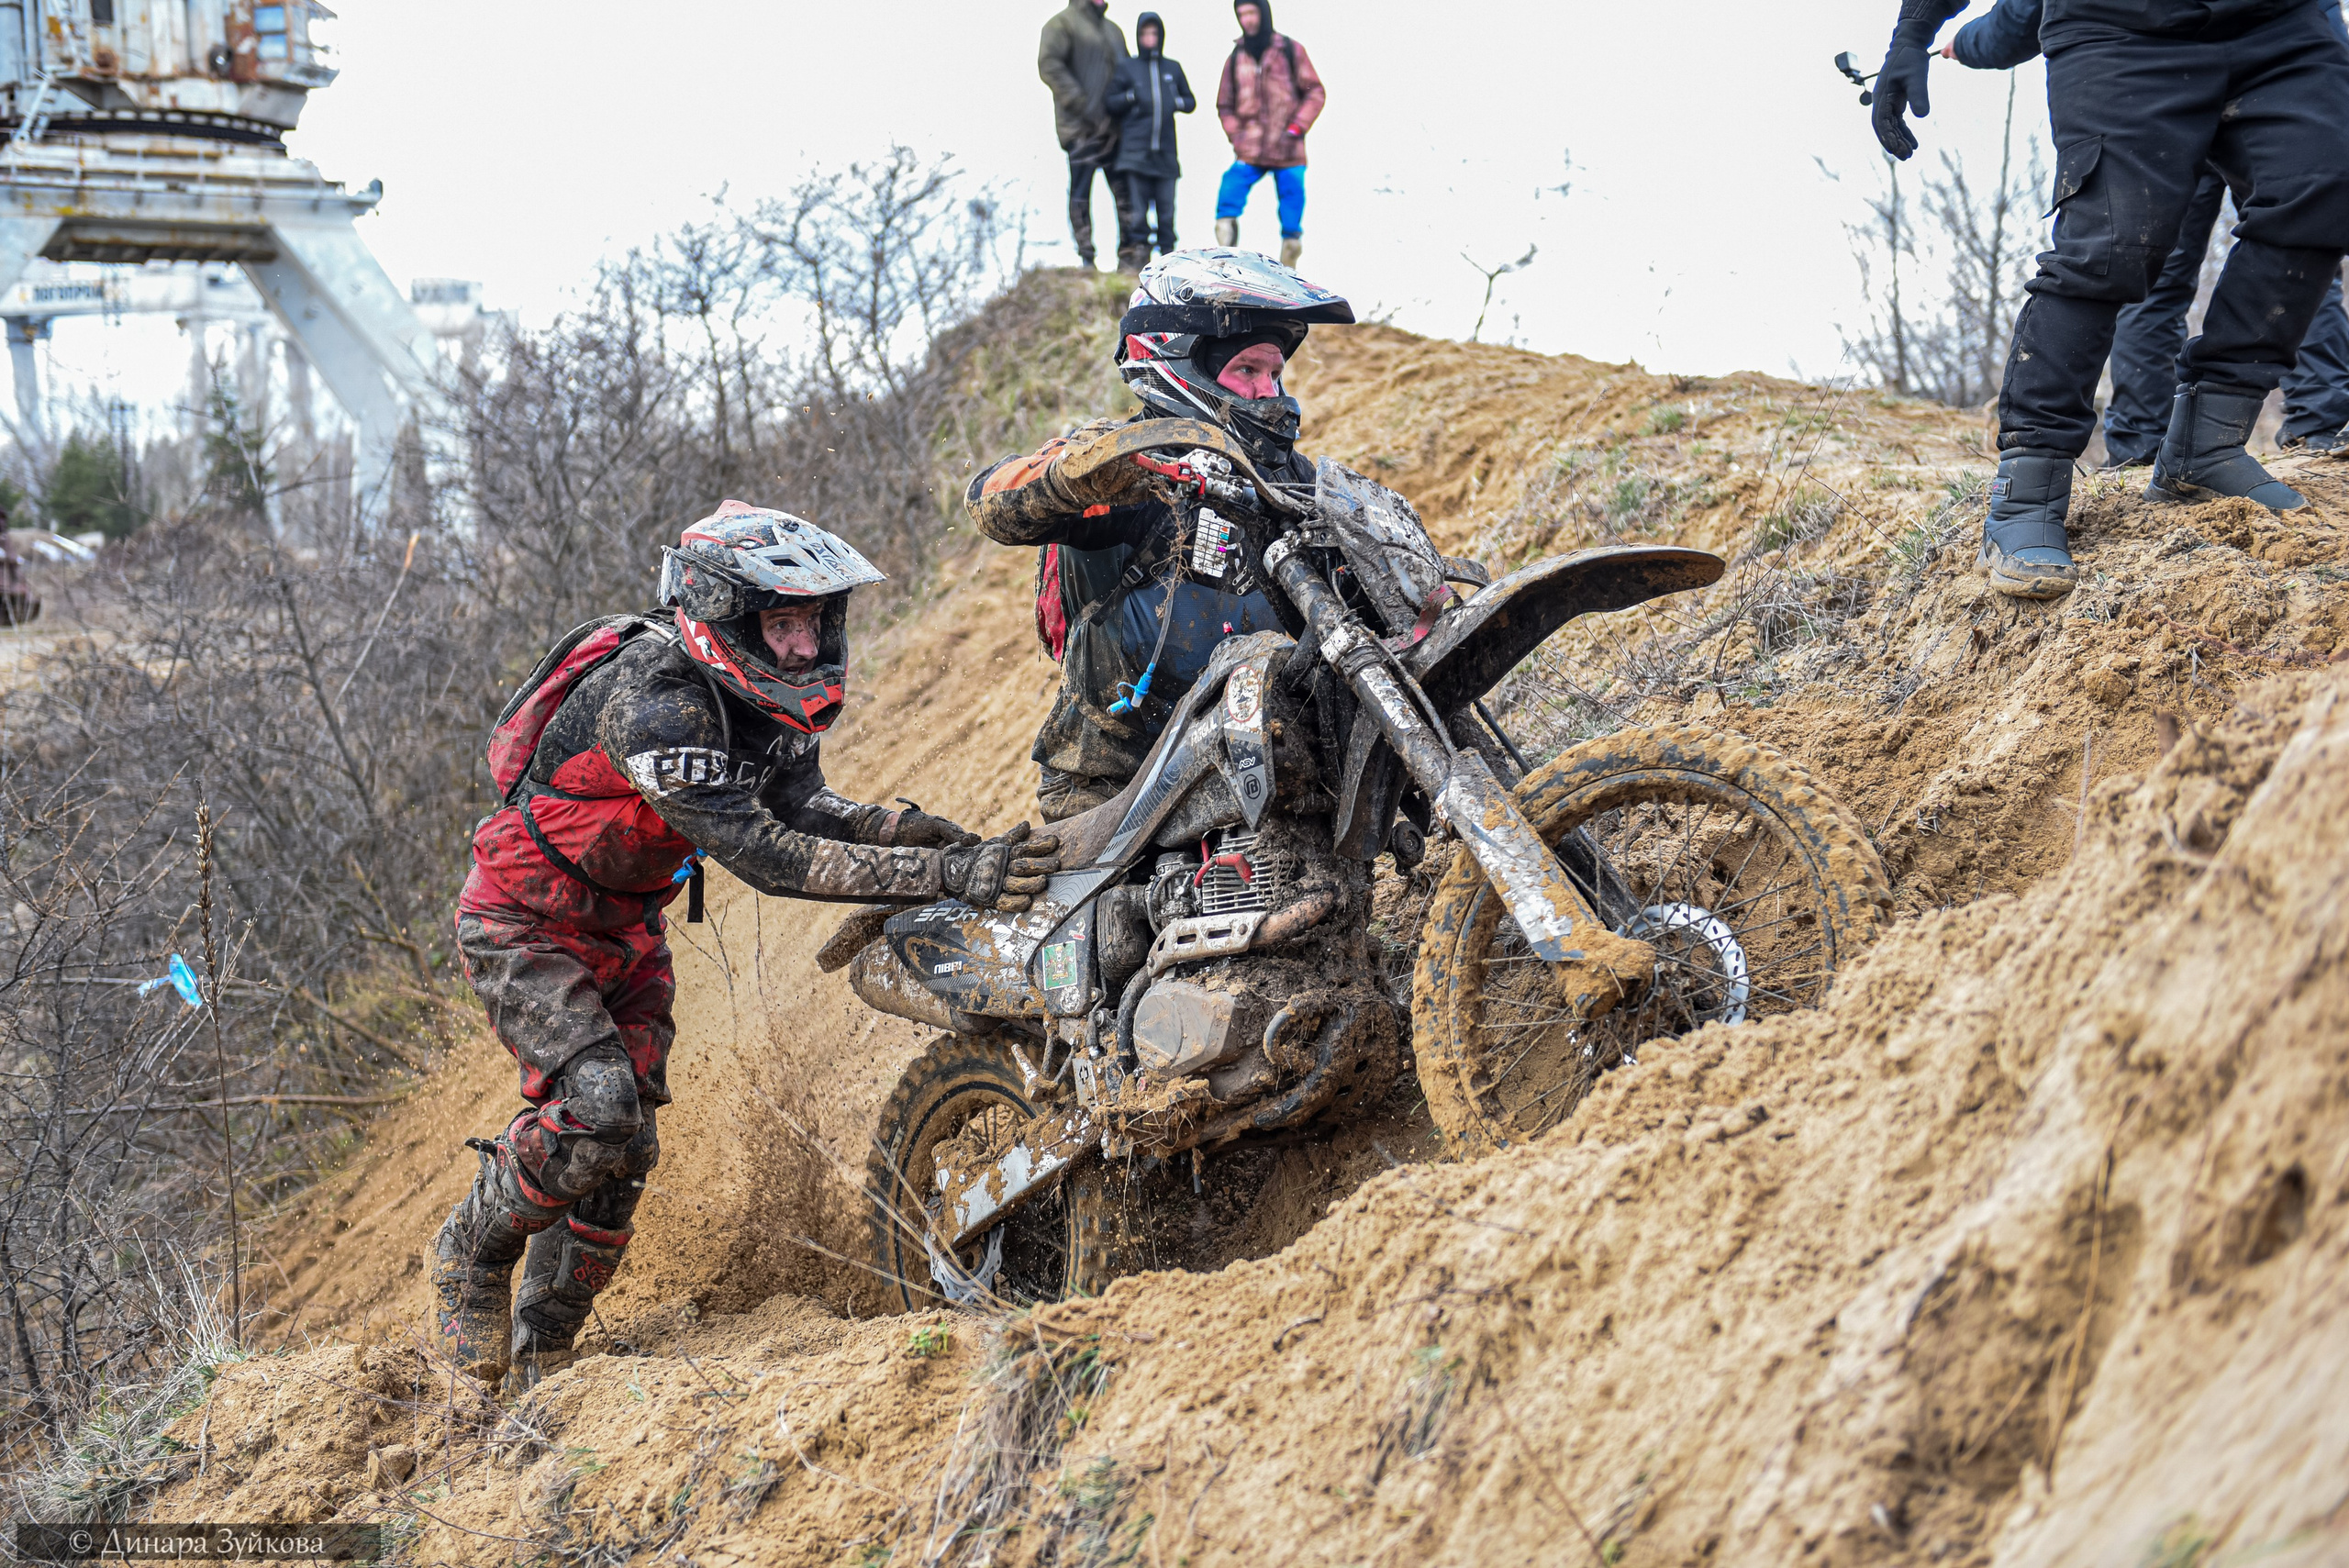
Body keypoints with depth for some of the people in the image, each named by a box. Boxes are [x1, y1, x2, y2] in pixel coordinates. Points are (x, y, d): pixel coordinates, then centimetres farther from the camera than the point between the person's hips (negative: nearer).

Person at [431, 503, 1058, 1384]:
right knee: (595, 1106, -24)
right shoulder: (654, 696, -35)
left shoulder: (768, 691, -7)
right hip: (523, 923, -8)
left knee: (627, 1148, 5)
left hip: (626, 929, 8)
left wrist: (894, 827, -27)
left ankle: (542, 1349, 21)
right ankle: (473, 1255, 2)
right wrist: (948, 875, -47)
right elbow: (759, 855, -41)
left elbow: (798, 801, -4)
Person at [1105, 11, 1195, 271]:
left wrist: (1177, 103, 0)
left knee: (1166, 207, 1)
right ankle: (1140, 249, 2)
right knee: (1138, 206, -6)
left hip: (1165, 152, 2)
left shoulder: (1173, 69, 14)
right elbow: (1111, 102, 7)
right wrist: (1130, 97, -11)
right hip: (1135, 151, -2)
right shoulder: (1127, 68, 8)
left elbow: (1190, 101, 21)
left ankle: (1168, 255, 7)